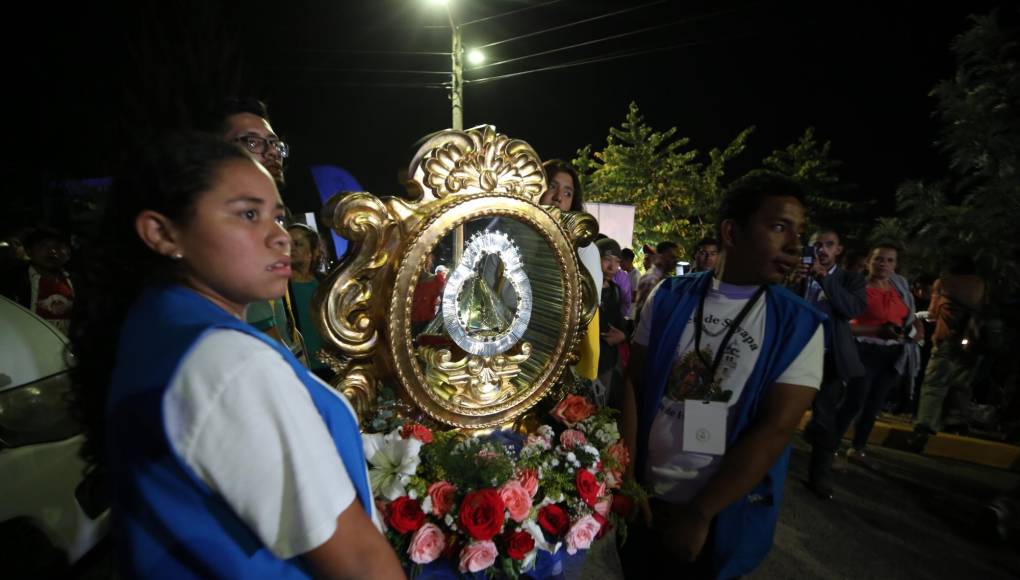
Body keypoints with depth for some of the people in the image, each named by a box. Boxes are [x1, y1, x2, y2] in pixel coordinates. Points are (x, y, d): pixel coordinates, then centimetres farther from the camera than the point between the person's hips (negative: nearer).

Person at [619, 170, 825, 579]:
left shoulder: (801, 326, -9)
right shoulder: (669, 298, -5)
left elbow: (774, 430, -14)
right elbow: (633, 384, -4)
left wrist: (699, 514, -14)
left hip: (723, 514, -1)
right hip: (644, 497, 2)